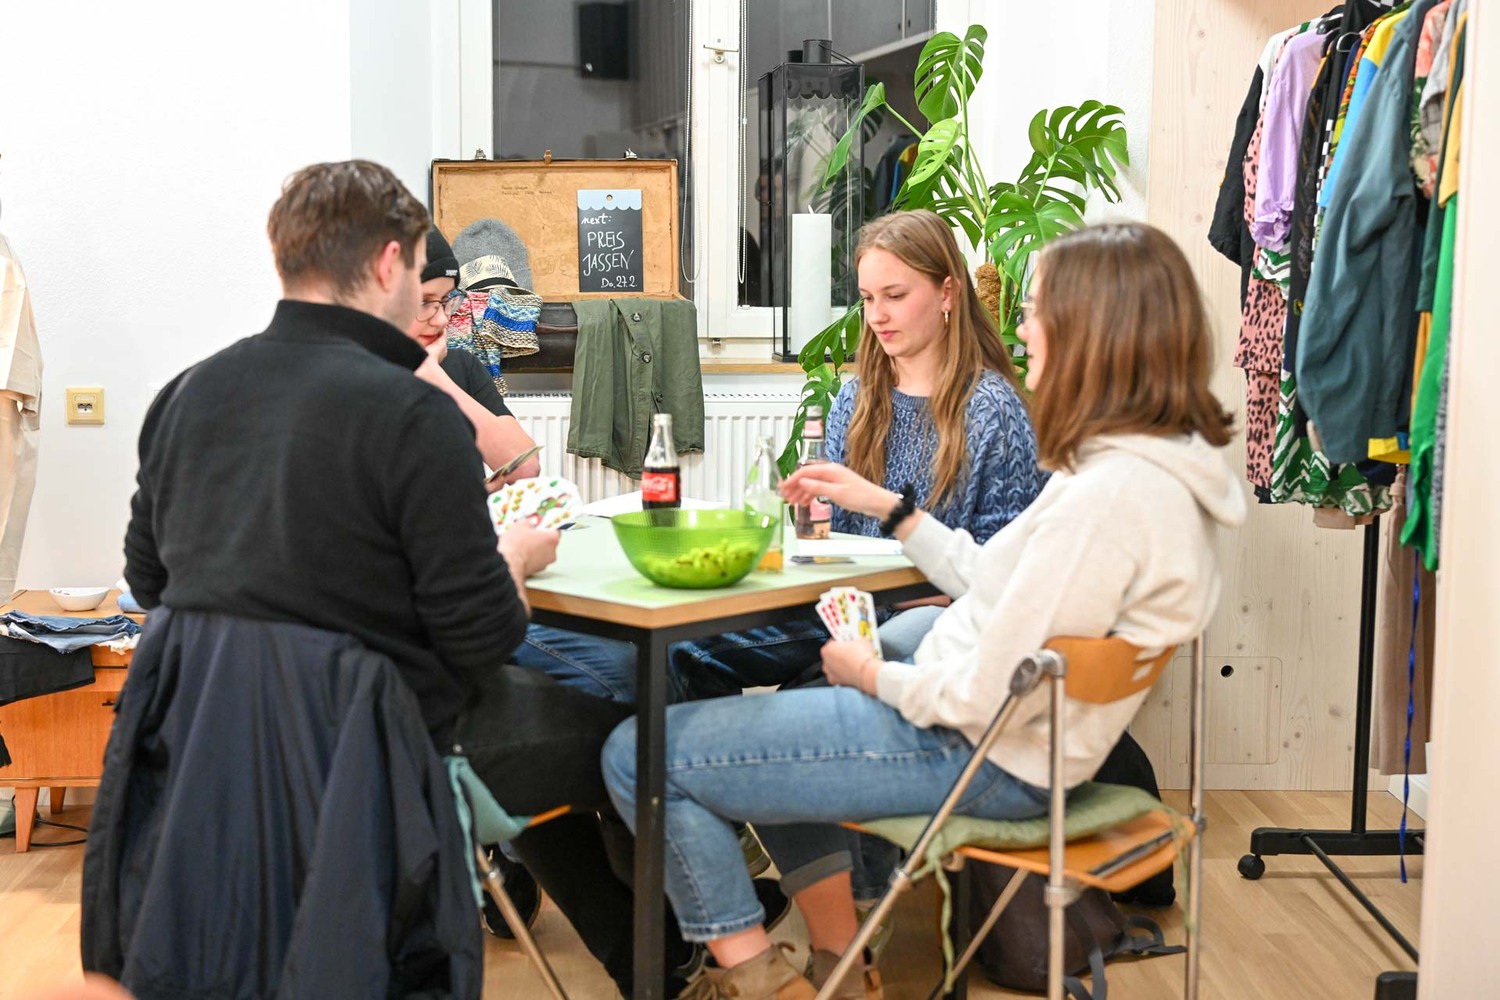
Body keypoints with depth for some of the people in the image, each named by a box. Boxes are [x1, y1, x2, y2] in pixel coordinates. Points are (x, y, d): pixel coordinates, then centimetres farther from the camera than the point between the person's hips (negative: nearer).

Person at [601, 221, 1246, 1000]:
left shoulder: (1113, 492, -27)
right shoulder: (1153, 462, 5)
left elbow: (988, 699, -25)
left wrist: (871, 673, -8)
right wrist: (889, 508, 14)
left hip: (978, 758, -11)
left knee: (639, 756, -7)